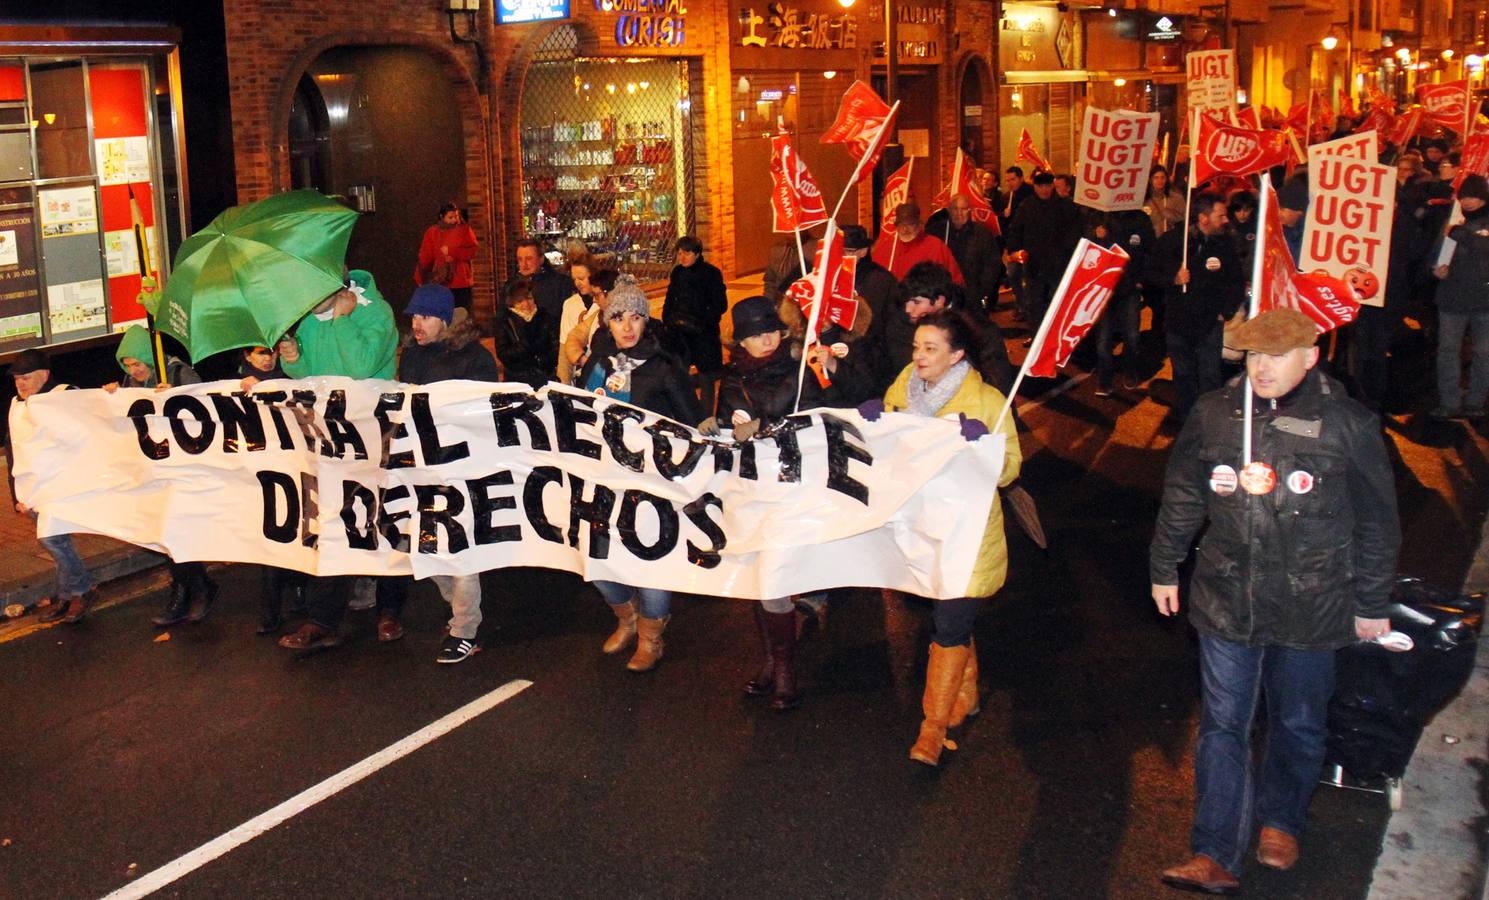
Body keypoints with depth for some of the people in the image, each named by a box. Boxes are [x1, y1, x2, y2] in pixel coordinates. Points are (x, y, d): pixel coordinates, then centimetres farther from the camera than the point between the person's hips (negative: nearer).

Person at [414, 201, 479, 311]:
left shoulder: (464, 230, 6)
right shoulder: (432, 232, 6)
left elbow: (473, 250, -6)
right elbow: (425, 257, 3)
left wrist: (450, 251, -12)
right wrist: (420, 278, -3)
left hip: (461, 283, 0)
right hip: (439, 283, 0)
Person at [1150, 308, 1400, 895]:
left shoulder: (1348, 425, -9)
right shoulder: (1213, 414, -3)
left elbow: (1376, 525, -1)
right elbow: (1182, 498, 10)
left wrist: (1372, 604, 3)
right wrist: (1164, 569, 15)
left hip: (1309, 607, -1)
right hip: (1226, 600, 1)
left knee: (1297, 724, 16)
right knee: (1222, 726, 3)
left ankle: (1280, 822, 41)